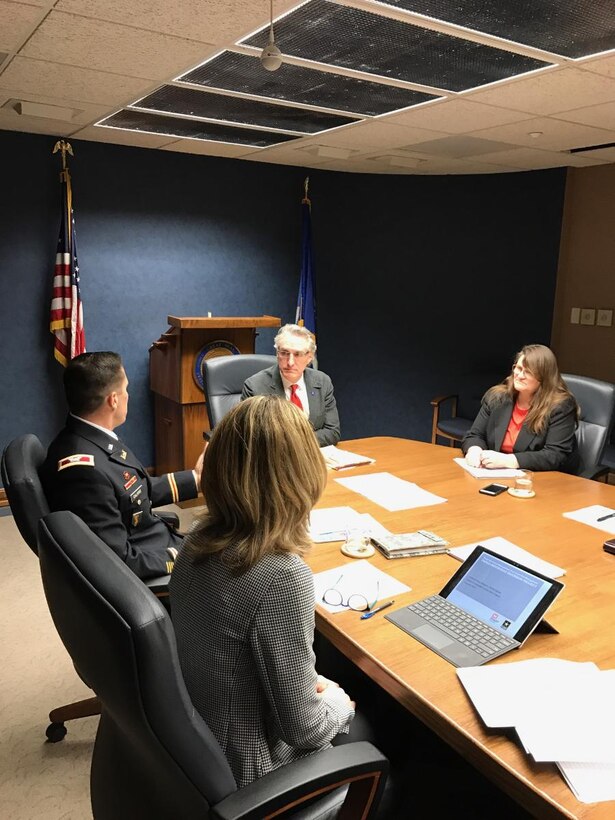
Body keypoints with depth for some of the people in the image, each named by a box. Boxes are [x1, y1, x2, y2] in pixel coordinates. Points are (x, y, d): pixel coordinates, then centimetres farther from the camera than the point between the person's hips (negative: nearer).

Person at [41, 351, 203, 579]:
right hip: (140, 576, -8)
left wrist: (195, 477, 13)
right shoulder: (84, 469, -31)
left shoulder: (90, 438, -4)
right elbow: (120, 561, -26)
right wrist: (180, 557, -15)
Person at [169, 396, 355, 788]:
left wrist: (309, 683, 8)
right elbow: (302, 727, -23)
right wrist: (340, 704, -3)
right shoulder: (281, 576, -34)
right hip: (243, 768, -6)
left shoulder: (199, 538, -11)